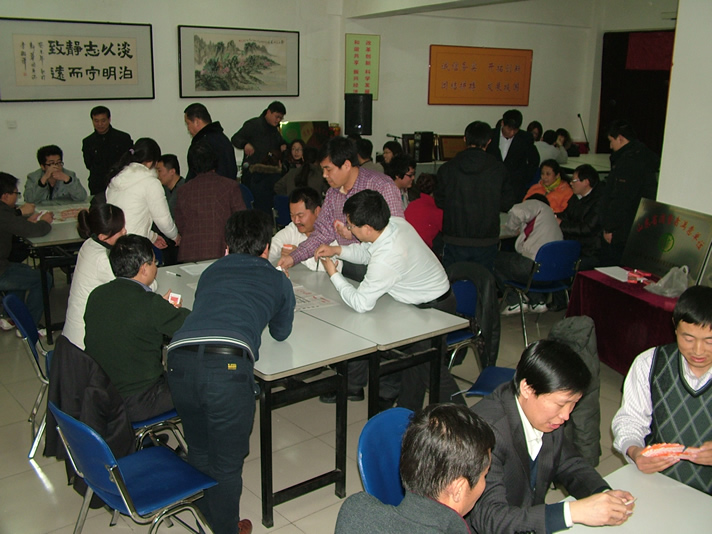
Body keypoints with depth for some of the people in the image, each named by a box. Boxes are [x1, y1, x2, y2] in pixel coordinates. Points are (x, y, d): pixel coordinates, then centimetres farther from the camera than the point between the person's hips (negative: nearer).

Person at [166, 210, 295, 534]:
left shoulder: (211, 271, 31)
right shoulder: (278, 281, 25)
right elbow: (281, 333, 40)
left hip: (180, 359, 4)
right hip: (228, 364, -4)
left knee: (198, 450, 27)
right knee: (227, 462, 16)